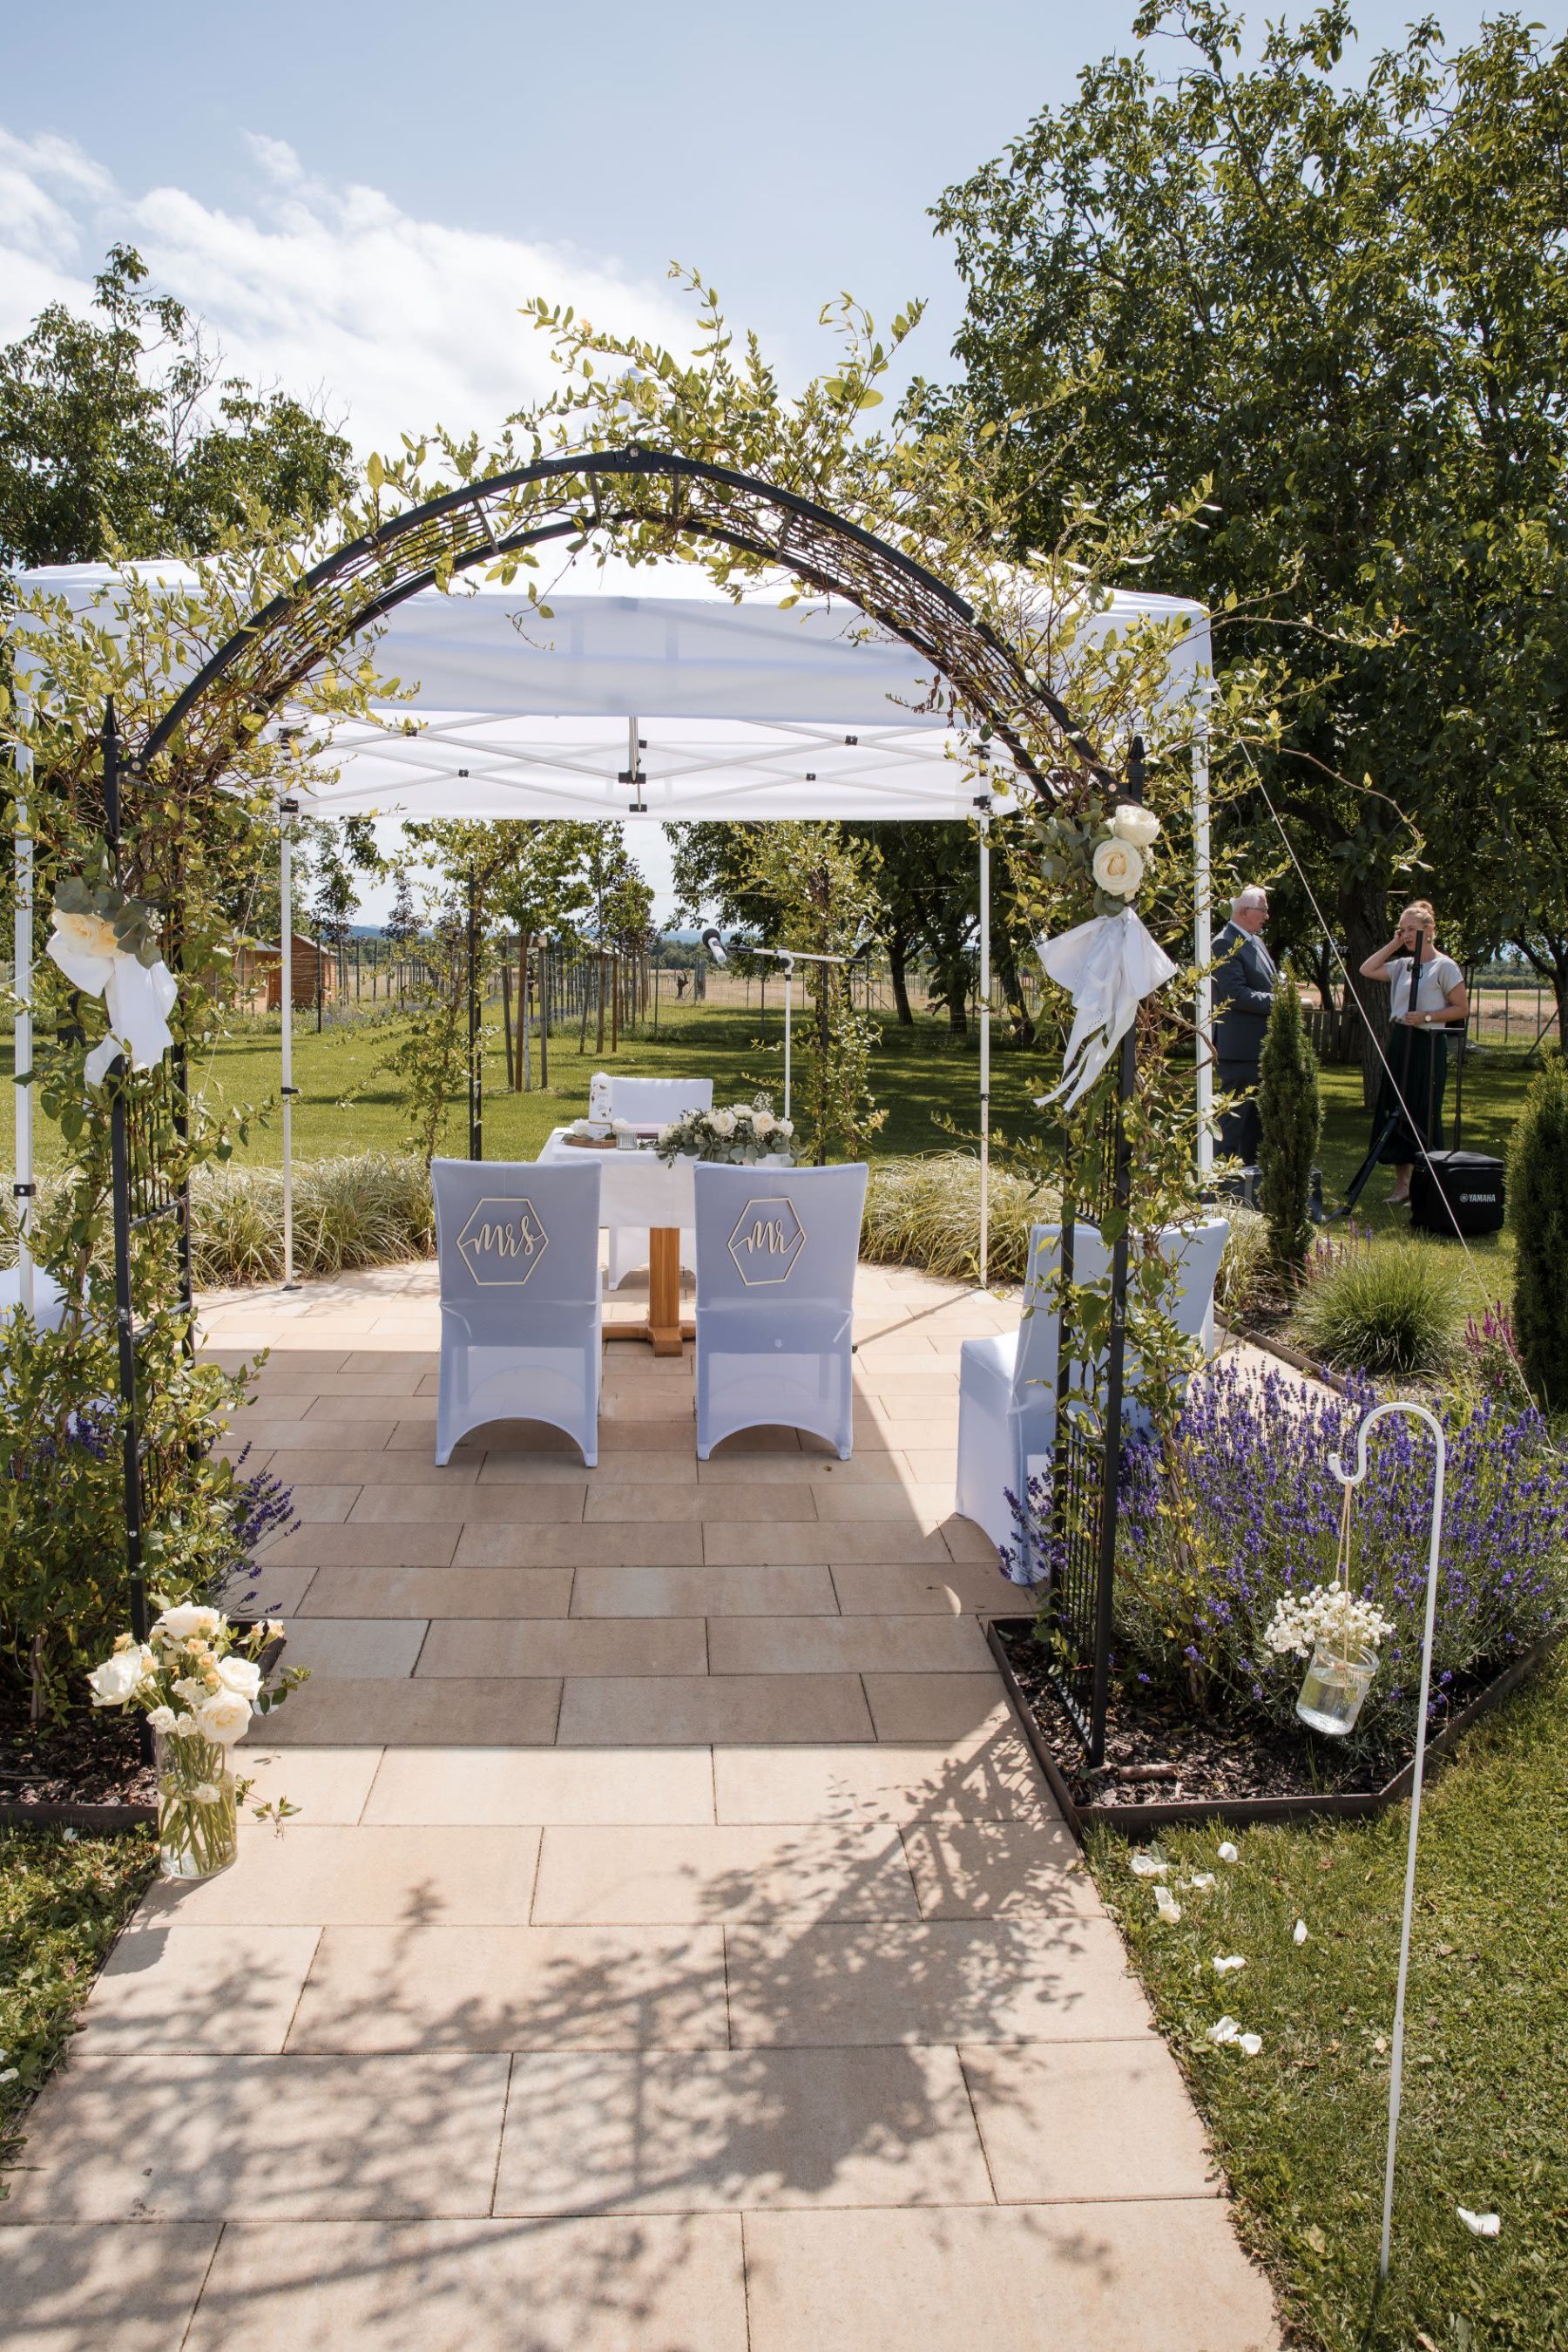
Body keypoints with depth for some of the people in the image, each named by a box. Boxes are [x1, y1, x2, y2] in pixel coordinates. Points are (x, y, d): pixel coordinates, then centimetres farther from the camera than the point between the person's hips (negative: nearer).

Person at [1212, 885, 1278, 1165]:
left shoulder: (1255, 941, 16)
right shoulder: (1225, 944, -14)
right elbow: (1237, 994, -22)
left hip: (1262, 1047, 10)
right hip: (1239, 1047, -10)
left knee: (1257, 1113, 15)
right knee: (1235, 1111, -5)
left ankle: (1251, 1166, 23)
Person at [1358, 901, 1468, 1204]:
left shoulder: (1444, 966, -6)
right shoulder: (1403, 965, 12)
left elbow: (1462, 1009, -6)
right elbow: (1366, 970, 12)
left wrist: (1427, 1016, -18)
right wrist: (1394, 944, 9)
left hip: (1427, 1045, -7)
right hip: (1400, 1043, 7)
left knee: (1424, 1115, -4)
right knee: (1396, 1112, 6)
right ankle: (1402, 1184, 13)